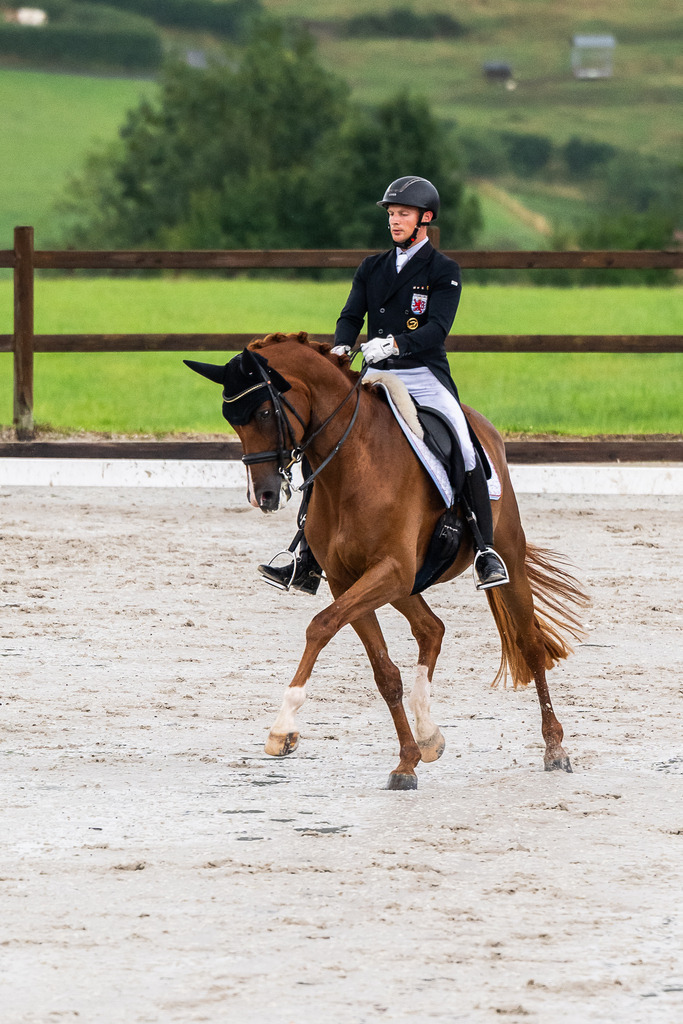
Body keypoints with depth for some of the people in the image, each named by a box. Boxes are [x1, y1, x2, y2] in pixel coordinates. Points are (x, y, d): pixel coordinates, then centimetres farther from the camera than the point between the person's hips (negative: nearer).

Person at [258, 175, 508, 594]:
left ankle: (486, 551, -20)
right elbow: (351, 316, 4)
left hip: (426, 378, -5)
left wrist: (395, 344, -32)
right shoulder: (372, 269, 15)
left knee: (465, 451, -27)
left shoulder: (444, 272, -1)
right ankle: (307, 564, 3)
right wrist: (341, 348, -18)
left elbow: (437, 329, -14)